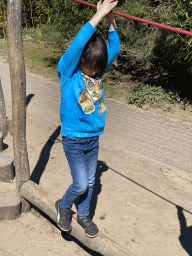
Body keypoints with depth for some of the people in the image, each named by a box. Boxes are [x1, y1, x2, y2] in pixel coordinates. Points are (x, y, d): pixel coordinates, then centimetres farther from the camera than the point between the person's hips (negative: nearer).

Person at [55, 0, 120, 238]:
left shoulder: (98, 71, 0)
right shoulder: (68, 71, -14)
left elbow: (114, 49, -6)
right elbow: (77, 45, -29)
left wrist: (111, 20, -17)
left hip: (94, 138, 5)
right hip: (74, 139, -5)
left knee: (90, 182, 17)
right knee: (80, 184, -3)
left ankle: (83, 215, 39)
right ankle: (63, 206, 28)